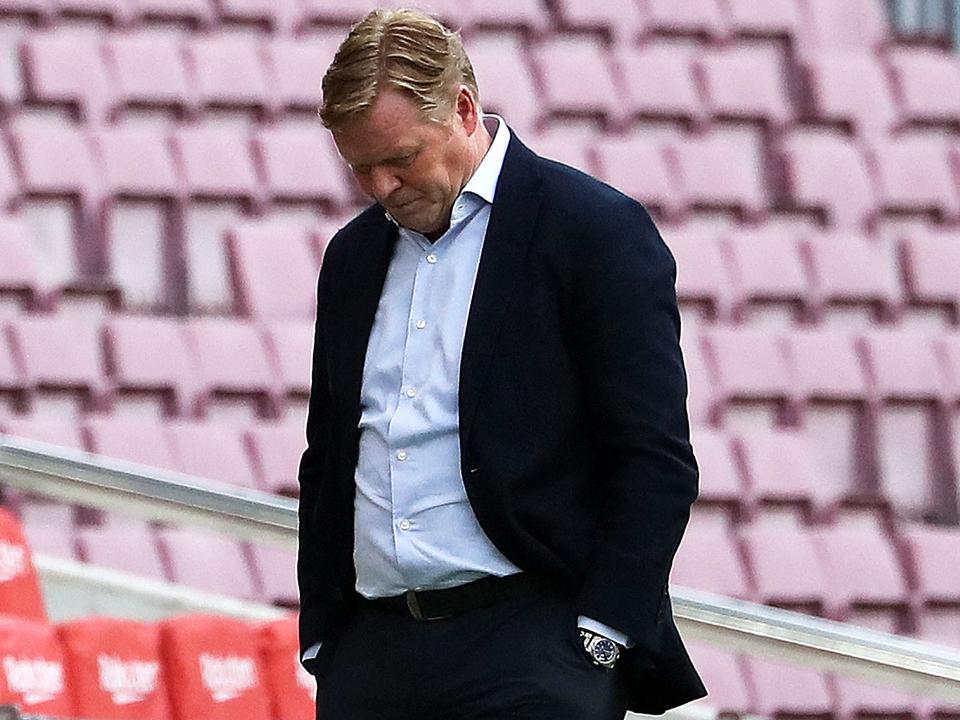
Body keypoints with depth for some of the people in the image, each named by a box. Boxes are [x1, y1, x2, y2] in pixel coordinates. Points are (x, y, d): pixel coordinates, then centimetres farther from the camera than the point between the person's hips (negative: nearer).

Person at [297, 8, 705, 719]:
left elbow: (656, 463, -6)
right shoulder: (353, 255, 18)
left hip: (533, 650, -6)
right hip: (371, 654, 6)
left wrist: (601, 641, -12)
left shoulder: (597, 229, -3)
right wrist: (322, 643, 15)